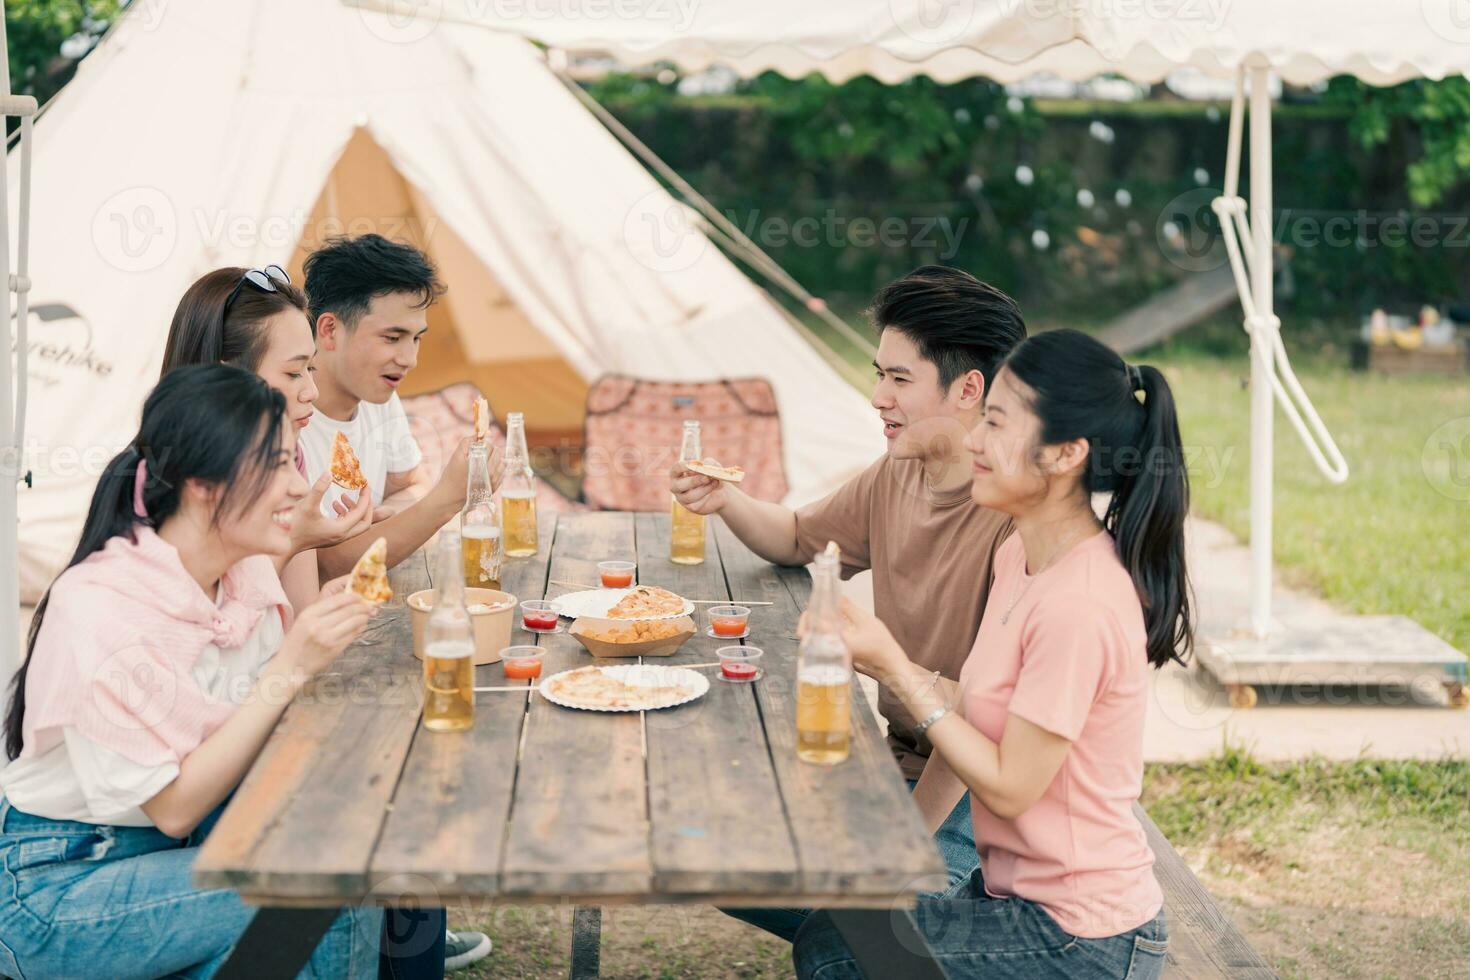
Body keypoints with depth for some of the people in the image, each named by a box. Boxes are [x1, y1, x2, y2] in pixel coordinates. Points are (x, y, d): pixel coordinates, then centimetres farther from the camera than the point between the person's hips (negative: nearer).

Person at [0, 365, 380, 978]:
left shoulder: (249, 570, -2)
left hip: (177, 847, 7)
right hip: (58, 882, -7)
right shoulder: (97, 609, -25)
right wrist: (293, 667, -27)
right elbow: (173, 808, -22)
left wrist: (325, 624, -19)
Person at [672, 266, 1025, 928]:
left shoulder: (1020, 514, -25)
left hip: (976, 794, -8)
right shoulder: (895, 476, 1)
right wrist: (724, 500, -1)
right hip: (900, 766, 8)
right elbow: (798, 540, 20)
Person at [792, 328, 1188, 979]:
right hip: (1013, 887, 9)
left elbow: (1009, 787, -22)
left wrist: (896, 670, -18)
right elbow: (980, 715, 8)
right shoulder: (1020, 557, 3)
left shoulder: (1079, 605, -27)